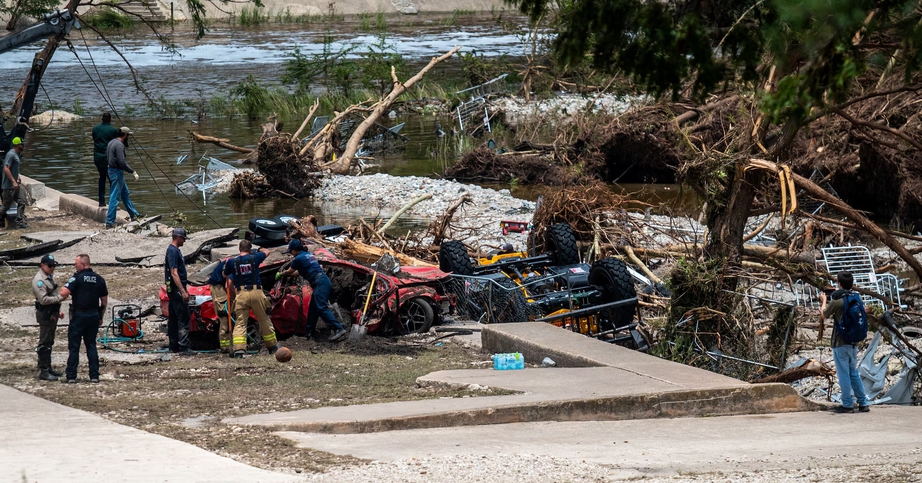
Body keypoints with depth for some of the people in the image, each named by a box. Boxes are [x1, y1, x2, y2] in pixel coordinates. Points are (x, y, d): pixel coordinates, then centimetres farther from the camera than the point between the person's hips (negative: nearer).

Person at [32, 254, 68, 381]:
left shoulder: (50, 277, 15)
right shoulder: (39, 280, -17)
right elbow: (44, 299, -25)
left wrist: (58, 311, 23)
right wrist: (59, 298, -24)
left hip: (52, 314, 10)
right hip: (45, 314, -10)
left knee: (49, 342, 17)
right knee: (44, 343, -8)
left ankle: (48, 368, 25)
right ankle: (43, 371, -7)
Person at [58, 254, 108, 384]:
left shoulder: (77, 278, -11)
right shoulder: (99, 279, 7)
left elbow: (64, 293, -20)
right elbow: (104, 301, 11)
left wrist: (64, 288, 3)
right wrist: (100, 317, 20)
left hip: (79, 315, -5)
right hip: (94, 315, 5)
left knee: (74, 346, 1)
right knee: (91, 345, 11)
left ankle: (71, 376, 0)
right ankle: (94, 375, 7)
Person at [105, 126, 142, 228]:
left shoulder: (111, 143, 11)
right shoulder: (119, 145, -19)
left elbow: (106, 159, 18)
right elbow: (122, 162, -26)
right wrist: (133, 172, -20)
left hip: (111, 170, 10)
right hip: (117, 173, -10)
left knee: (125, 193, 20)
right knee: (114, 197, -7)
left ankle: (134, 215, 30)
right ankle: (110, 222, -6)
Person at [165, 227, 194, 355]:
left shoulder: (174, 250, 16)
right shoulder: (173, 251, -15)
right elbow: (174, 273, -21)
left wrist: (184, 289, 27)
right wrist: (183, 291, -23)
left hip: (174, 290, 11)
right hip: (176, 289, -11)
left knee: (174, 318, 13)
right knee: (183, 318, -11)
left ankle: (174, 346, 18)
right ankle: (183, 347, -14)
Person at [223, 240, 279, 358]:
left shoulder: (231, 262, 4)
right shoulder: (254, 258, 4)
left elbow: (225, 275, 21)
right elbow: (267, 252, 25)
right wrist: (257, 250, 44)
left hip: (241, 294, 0)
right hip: (256, 293, 0)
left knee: (240, 323, -1)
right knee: (264, 320, 13)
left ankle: (239, 349, -18)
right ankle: (272, 346, 24)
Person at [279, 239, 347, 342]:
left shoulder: (298, 258, -5)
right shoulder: (308, 254, 22)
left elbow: (289, 272, 10)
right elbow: (300, 271, 33)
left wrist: (281, 274, 30)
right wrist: (286, 274, 40)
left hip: (320, 283, -10)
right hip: (323, 281, 10)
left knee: (322, 308, -18)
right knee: (312, 309, 15)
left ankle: (339, 329, -30)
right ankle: (309, 333, 23)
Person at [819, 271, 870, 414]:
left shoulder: (837, 302, -15)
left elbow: (824, 315, 1)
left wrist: (823, 301, 21)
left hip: (840, 343, -6)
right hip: (854, 343, 6)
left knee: (844, 374, -1)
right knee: (854, 373, 14)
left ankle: (847, 404, 1)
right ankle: (863, 403, 14)